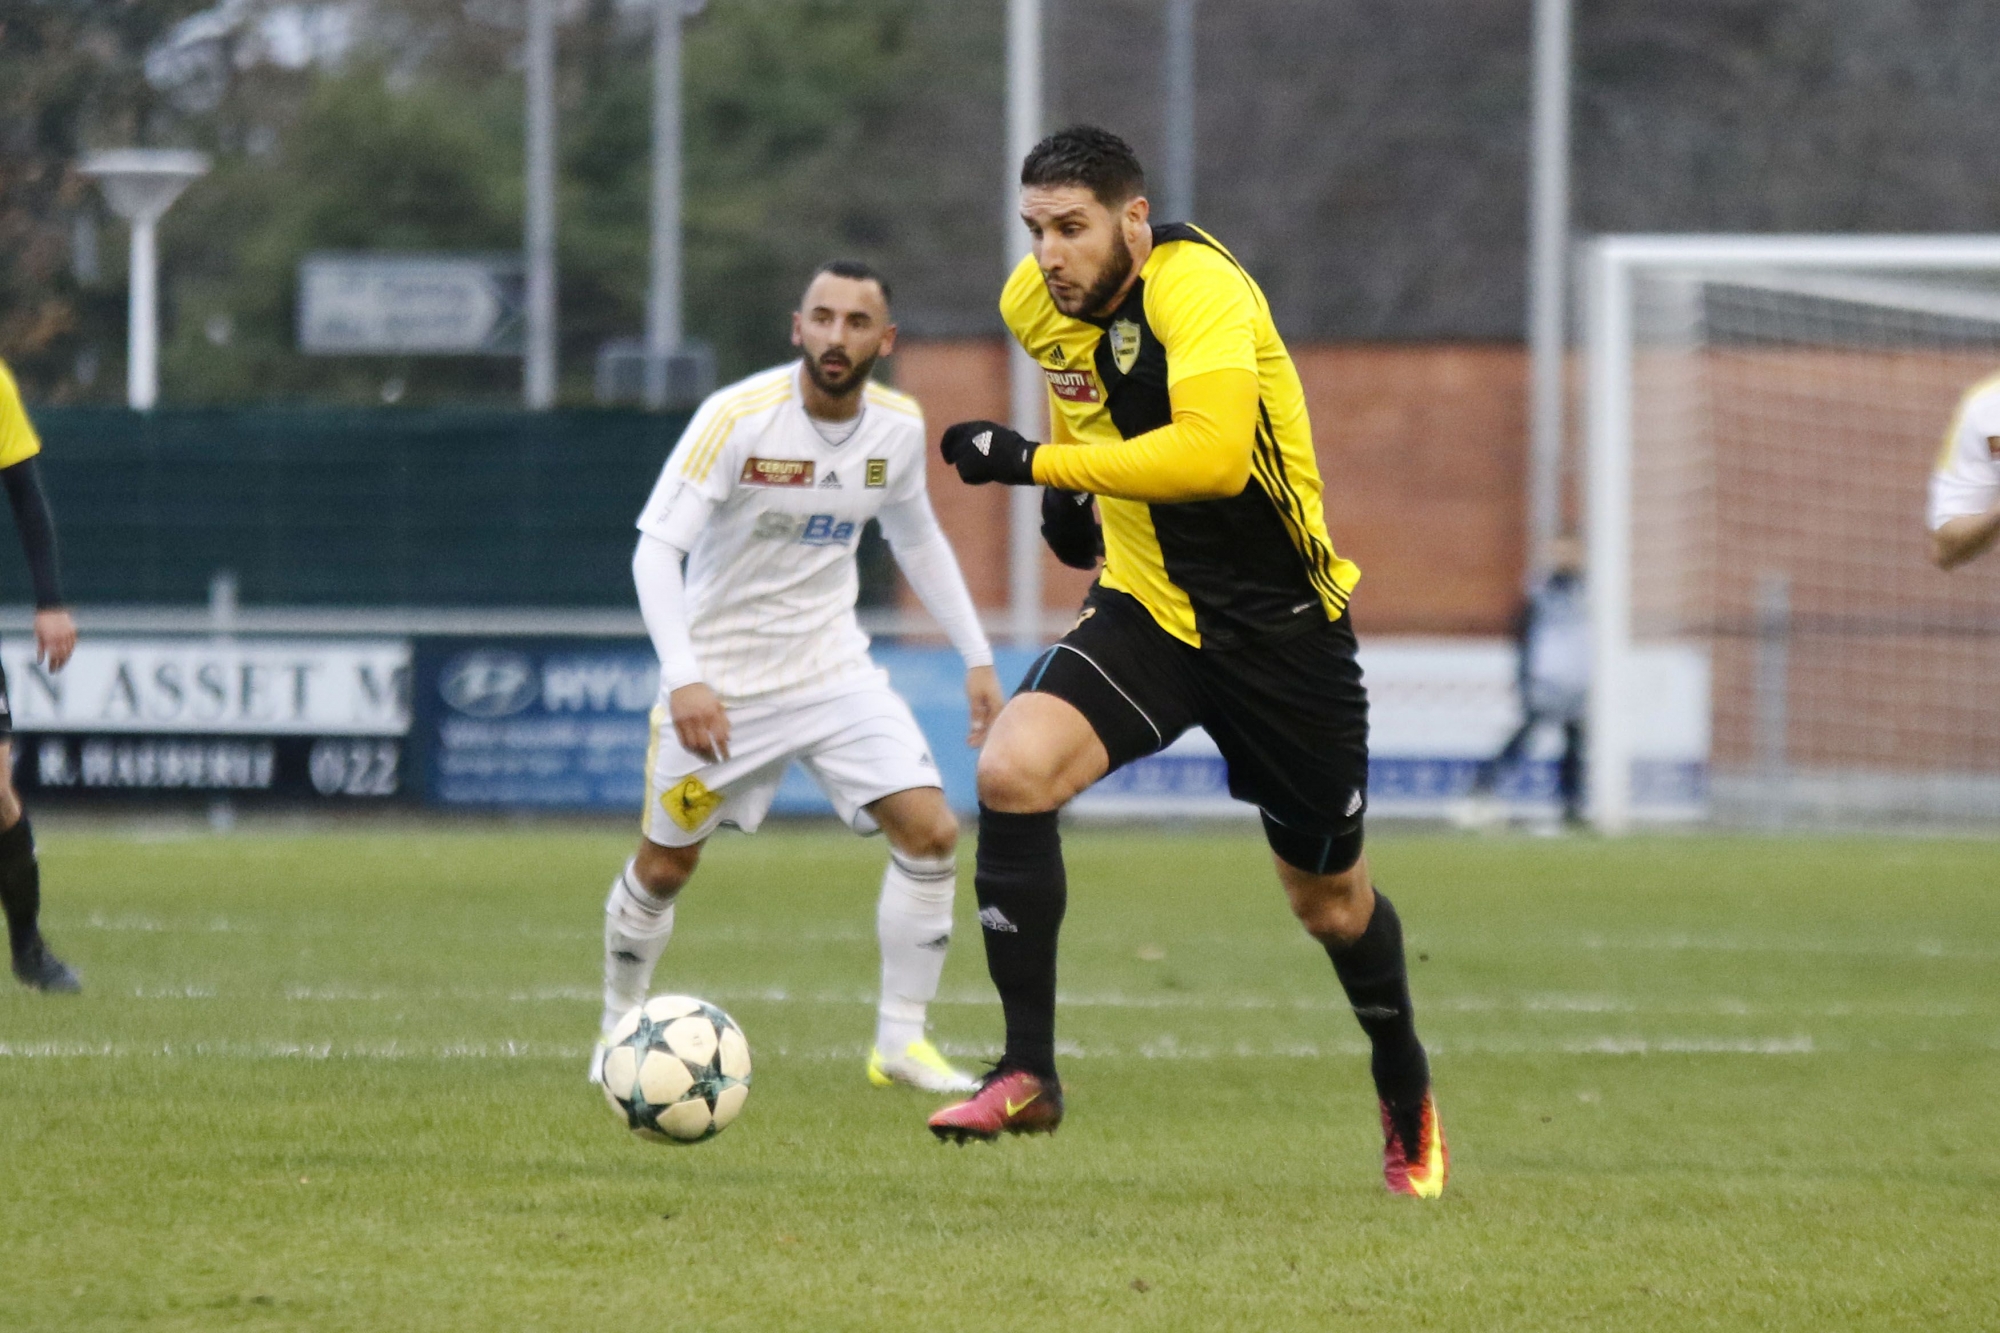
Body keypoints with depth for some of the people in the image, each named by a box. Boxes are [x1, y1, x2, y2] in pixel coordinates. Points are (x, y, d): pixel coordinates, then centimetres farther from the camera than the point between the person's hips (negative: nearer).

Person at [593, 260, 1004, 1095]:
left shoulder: (898, 427, -5)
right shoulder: (739, 416, -22)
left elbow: (917, 540, 15)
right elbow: (655, 548, -25)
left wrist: (976, 658, 12)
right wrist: (683, 678, -37)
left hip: (832, 667, 4)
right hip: (717, 679, -4)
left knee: (930, 831, -13)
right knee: (664, 867, 8)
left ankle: (900, 1043, -3)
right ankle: (620, 1029, 35)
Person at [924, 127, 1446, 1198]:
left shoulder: (1198, 287, -25)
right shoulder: (1037, 302, -2)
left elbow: (1211, 452, -40)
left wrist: (1036, 462, -36)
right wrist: (1069, 487, 6)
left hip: (1280, 625, -5)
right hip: (1145, 611, 5)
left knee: (1328, 896, 11)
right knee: (1011, 769, -24)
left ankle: (1407, 1099, 40)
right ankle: (1028, 1072, -17)